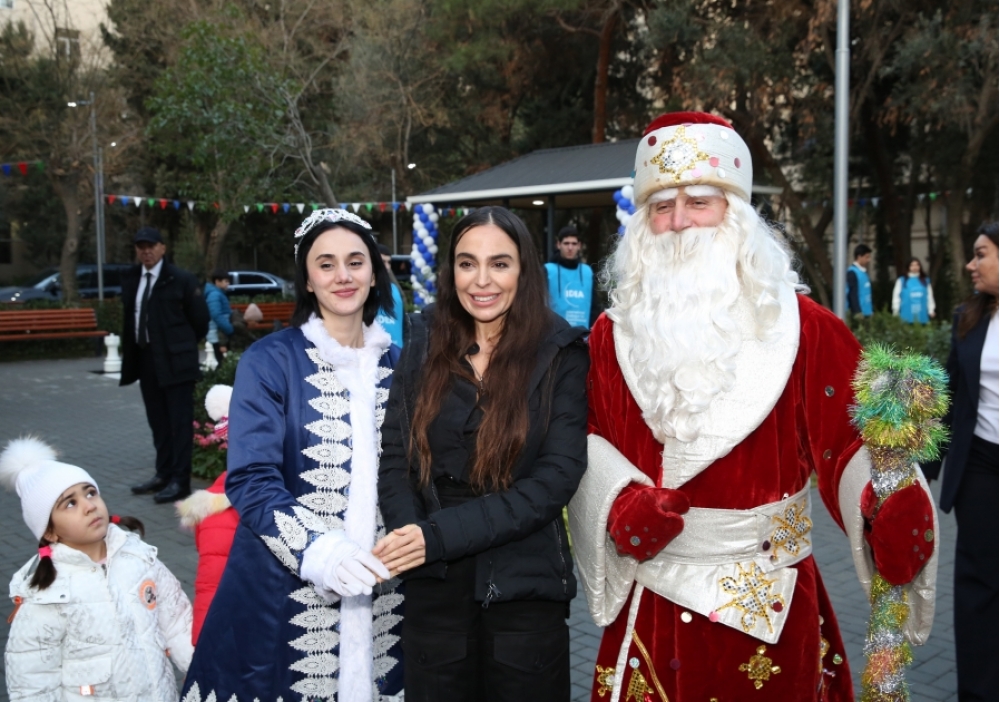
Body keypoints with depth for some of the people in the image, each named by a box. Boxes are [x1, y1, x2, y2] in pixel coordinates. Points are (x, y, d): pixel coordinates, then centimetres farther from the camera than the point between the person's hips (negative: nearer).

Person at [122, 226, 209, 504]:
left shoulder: (181, 279, -8)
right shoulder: (130, 278, 11)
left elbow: (200, 318, -4)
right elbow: (130, 316, 19)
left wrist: (183, 344, 6)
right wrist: (130, 352, 14)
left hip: (174, 358, -7)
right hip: (145, 357, 7)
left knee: (179, 421, -3)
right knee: (158, 421, 14)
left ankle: (180, 481, 0)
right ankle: (164, 474, 25)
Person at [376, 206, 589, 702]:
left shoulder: (559, 354, -6)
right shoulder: (425, 343, 2)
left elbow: (557, 476, -13)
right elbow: (394, 456, 1)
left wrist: (440, 535, -19)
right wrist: (409, 534, -19)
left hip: (522, 587, -2)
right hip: (432, 585, 2)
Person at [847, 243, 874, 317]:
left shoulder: (864, 272, 14)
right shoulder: (852, 272, -13)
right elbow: (852, 294, -17)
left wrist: (869, 311, 17)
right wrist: (858, 312, -19)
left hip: (866, 313, 9)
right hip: (858, 313, -9)